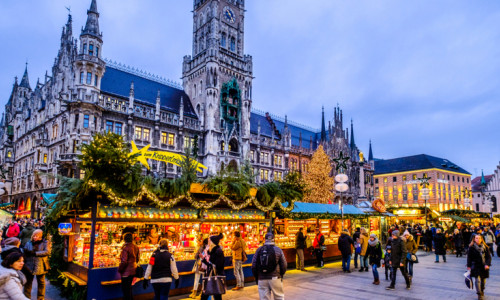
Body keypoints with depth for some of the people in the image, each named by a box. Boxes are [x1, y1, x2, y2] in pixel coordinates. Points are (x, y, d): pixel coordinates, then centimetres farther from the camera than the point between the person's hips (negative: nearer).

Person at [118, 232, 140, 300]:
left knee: (125, 289, 3)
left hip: (126, 272, -8)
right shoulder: (136, 247, 4)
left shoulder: (126, 248, -20)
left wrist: (119, 269, -7)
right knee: (129, 288, 22)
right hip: (133, 271, 8)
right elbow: (137, 259, 13)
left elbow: (124, 262, -20)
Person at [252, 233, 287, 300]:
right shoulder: (278, 250, -3)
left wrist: (256, 277, 12)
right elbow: (283, 265, -3)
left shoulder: (259, 250, 0)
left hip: (262, 279, 1)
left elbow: (254, 265, -1)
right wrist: (281, 275, 14)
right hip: (275, 278, -1)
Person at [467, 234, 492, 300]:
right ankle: (479, 294, -4)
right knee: (477, 280, -10)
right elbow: (469, 257, 0)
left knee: (483, 280, 12)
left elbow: (488, 257, 2)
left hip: (484, 266, 3)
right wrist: (469, 266, 0)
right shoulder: (472, 247, -5)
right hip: (475, 266, -3)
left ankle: (482, 291, 33)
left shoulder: (485, 247, 0)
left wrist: (487, 264, -11)